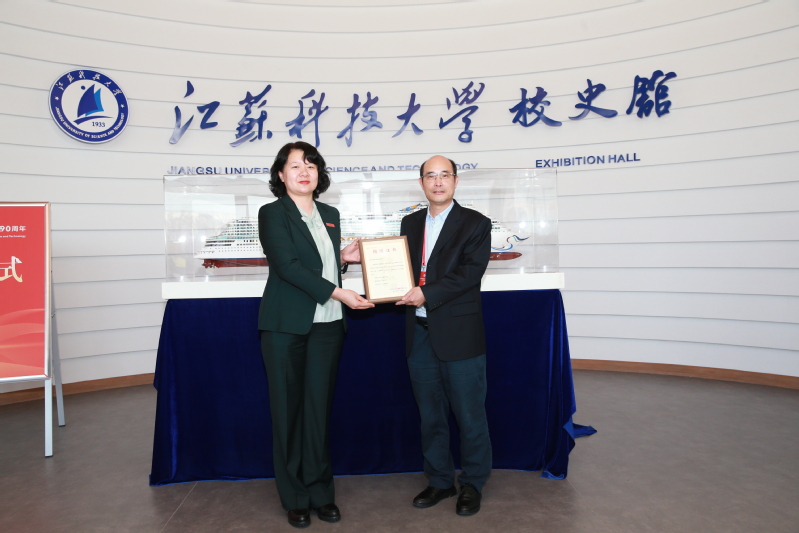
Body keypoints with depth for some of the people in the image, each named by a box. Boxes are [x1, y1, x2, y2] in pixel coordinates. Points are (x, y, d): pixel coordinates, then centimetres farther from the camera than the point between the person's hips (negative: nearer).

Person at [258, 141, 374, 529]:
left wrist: (344, 258, 2)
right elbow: (288, 266, -15)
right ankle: (295, 499, 19)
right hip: (286, 325, -4)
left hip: (327, 325, 4)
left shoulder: (330, 215, 14)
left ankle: (320, 492, 22)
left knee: (319, 409, 9)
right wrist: (336, 292, -19)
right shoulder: (272, 214, -3)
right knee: (288, 411, 4)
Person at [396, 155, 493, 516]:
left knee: (469, 415, 6)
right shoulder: (410, 223, 14)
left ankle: (472, 484, 26)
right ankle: (439, 480, 31)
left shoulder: (475, 223, -2)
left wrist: (427, 294, -21)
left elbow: (471, 271, -14)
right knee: (430, 415, 15)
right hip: (420, 334, 5)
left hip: (459, 334, -5)